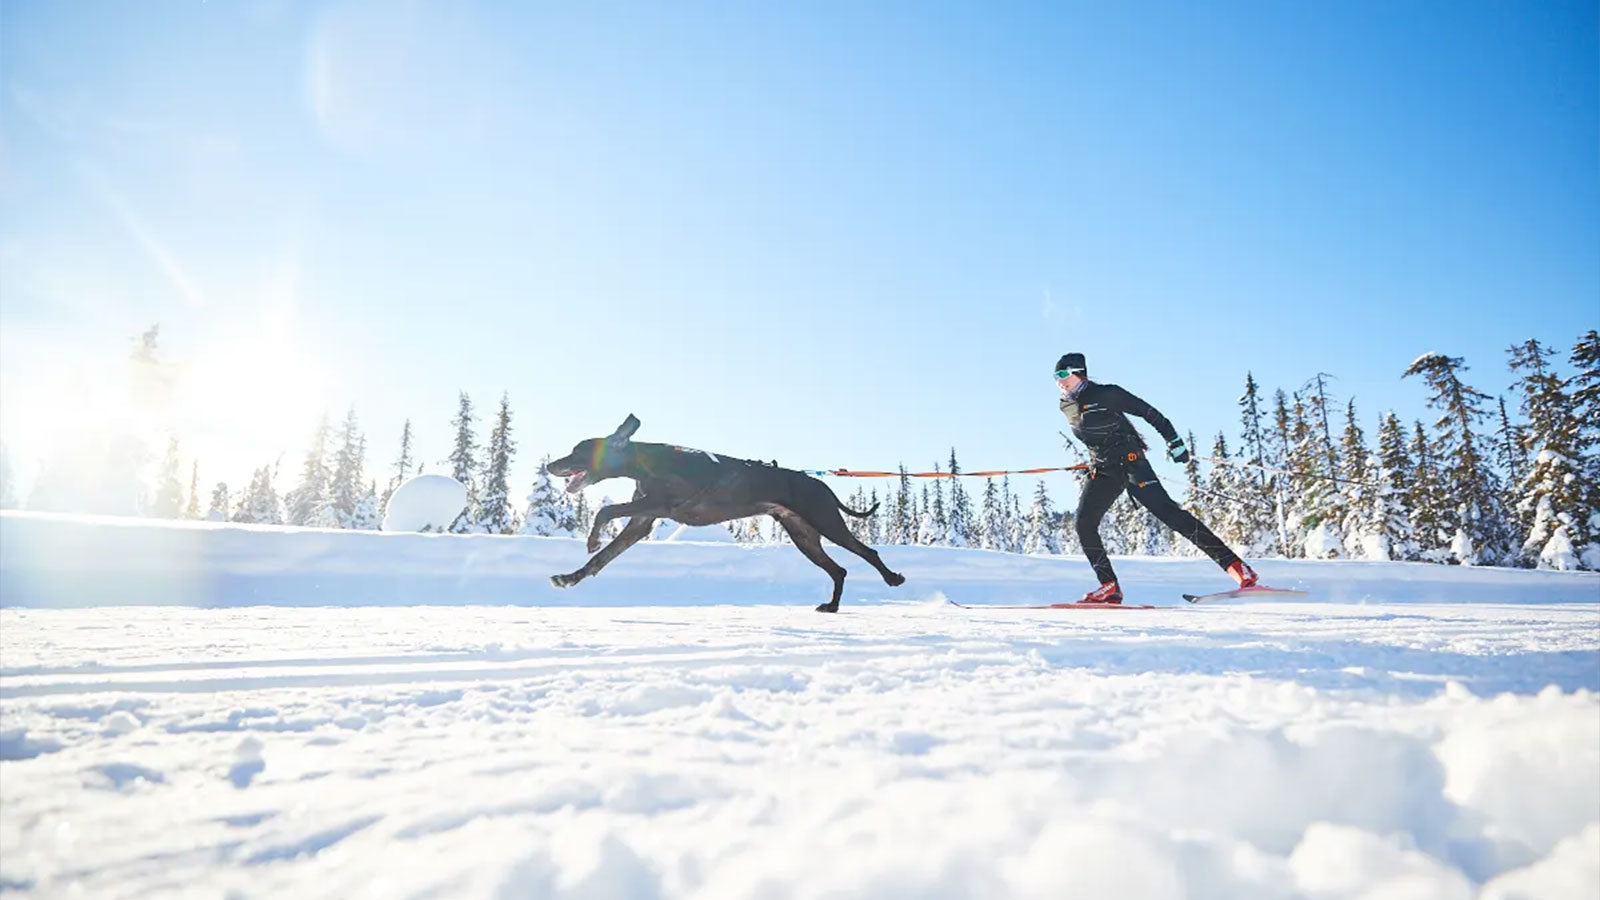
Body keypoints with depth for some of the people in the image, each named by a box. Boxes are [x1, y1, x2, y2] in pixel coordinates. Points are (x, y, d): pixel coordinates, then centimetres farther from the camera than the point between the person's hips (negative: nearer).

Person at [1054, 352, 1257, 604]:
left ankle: (1234, 565, -16)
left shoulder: (1105, 394, -10)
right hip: (1103, 472, 7)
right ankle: (1109, 586, -6)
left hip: (1130, 462, -6)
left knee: (1168, 512, -17)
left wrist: (1174, 441, -8)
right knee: (1084, 524, -11)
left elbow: (1147, 412, -6)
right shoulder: (1066, 407, 9)